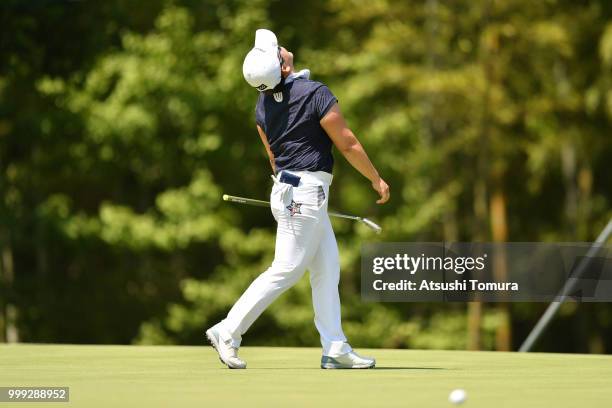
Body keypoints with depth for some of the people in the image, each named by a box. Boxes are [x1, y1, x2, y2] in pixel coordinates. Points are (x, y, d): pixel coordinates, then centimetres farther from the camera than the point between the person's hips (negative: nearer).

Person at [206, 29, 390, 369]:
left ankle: (335, 349, 7)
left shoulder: (263, 105, 7)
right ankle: (228, 332, -6)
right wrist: (377, 179, 2)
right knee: (286, 270, -6)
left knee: (327, 270, 9)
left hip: (287, 187, 9)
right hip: (306, 192, -9)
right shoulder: (316, 93, -16)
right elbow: (348, 144, -10)